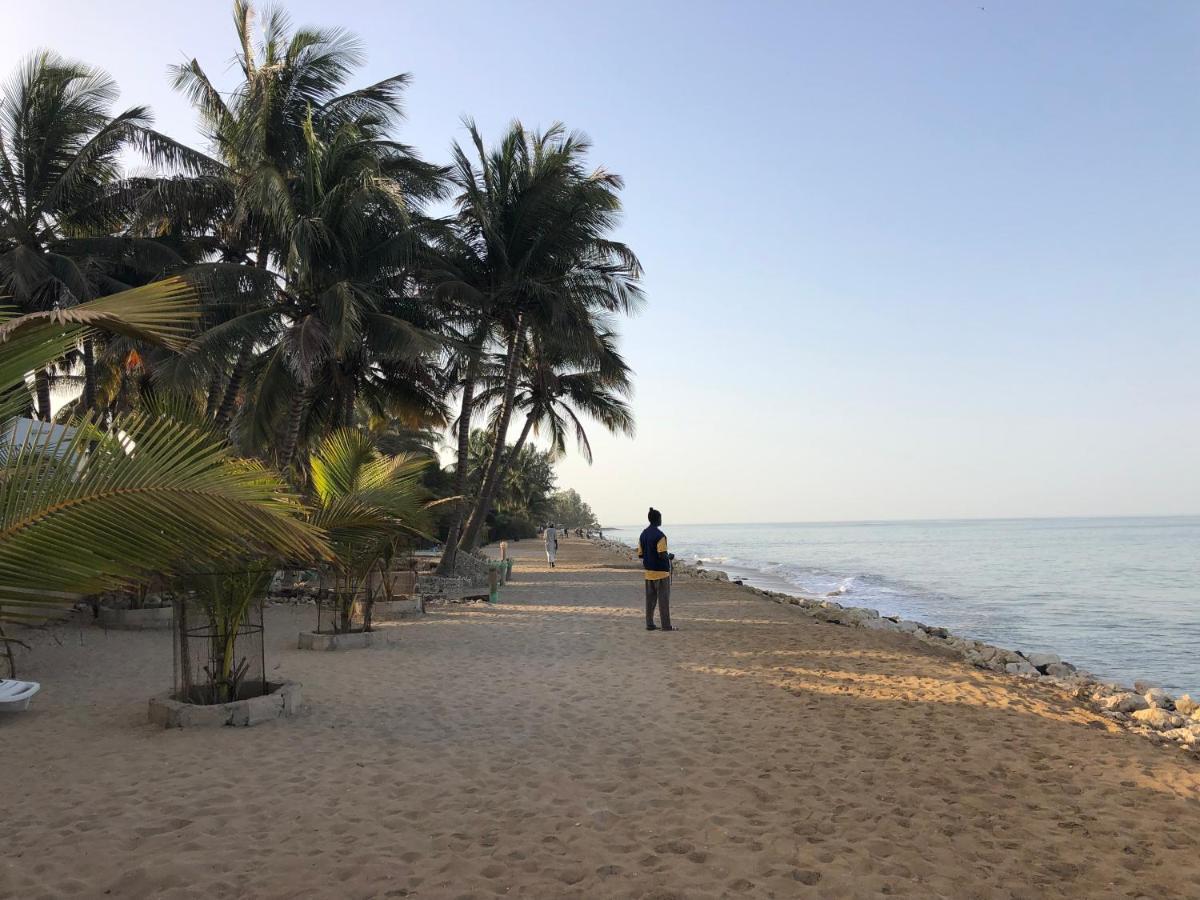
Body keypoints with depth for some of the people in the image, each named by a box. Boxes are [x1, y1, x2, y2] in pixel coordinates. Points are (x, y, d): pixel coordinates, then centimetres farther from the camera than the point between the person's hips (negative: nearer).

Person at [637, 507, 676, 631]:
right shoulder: (659, 535, -16)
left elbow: (640, 554, 9)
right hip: (661, 571, -7)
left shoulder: (643, 534, 7)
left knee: (650, 598, 10)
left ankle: (650, 624, 12)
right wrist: (670, 556, -1)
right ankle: (666, 625, 2)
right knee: (663, 599, -1)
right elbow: (662, 555, -20)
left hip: (648, 571, 7)